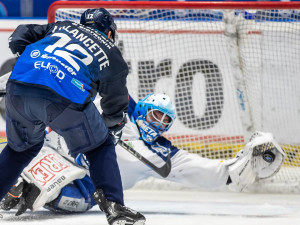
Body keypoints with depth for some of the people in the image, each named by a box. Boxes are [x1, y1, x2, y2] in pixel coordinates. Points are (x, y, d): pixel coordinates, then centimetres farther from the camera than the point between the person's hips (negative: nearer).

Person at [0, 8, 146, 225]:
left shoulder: (61, 27, 29)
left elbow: (18, 38, 24)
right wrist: (113, 129, 40)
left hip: (19, 90, 4)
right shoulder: (111, 54, 21)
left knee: (22, 146, 29)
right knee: (100, 148, 18)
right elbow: (116, 103, 23)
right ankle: (113, 206, 4)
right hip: (64, 100, -4)